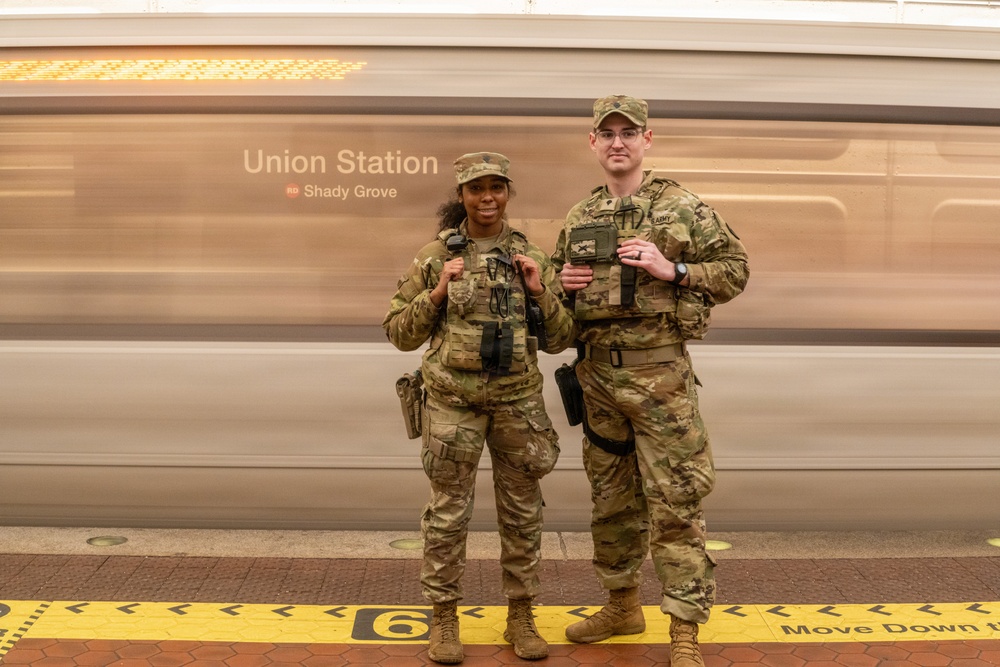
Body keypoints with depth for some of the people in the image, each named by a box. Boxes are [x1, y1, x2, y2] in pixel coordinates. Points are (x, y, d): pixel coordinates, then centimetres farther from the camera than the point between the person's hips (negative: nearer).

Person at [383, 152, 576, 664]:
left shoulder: (531, 257, 5)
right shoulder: (435, 256, 1)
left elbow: (560, 339, 7)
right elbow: (400, 333, 2)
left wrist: (540, 292, -9)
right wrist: (437, 293, -12)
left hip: (519, 400, 2)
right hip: (453, 400, -2)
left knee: (522, 510, 9)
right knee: (448, 510, 3)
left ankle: (520, 616, 24)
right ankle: (444, 618, 19)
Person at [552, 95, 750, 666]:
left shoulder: (683, 208, -1)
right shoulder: (579, 219, 13)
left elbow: (735, 270, -2)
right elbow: (559, 283, 24)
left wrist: (672, 270, -15)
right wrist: (562, 282, 1)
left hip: (660, 373, -5)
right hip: (598, 373, 5)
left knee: (675, 503, -4)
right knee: (611, 500, 16)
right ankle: (622, 607, 32)